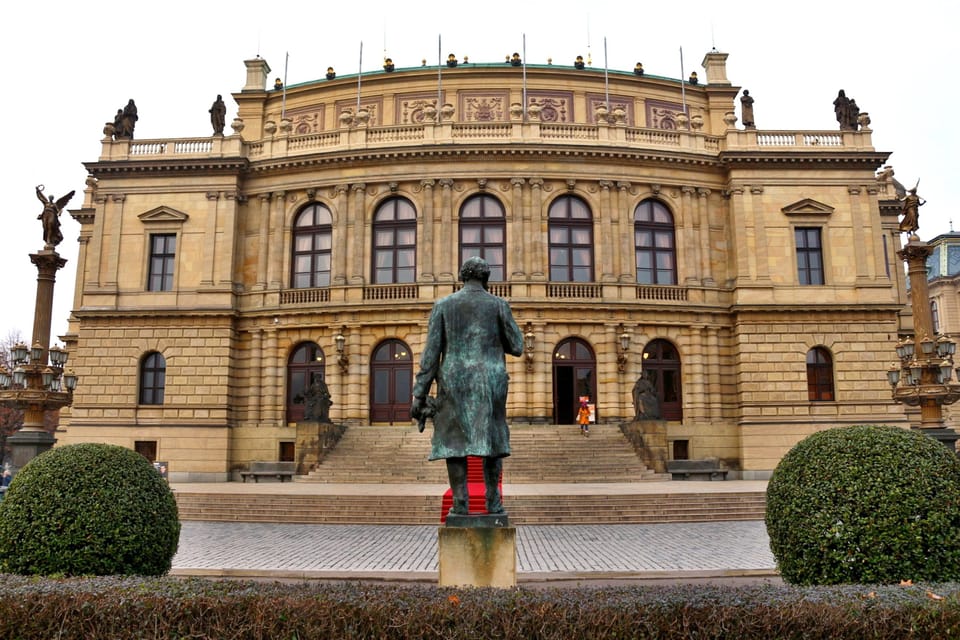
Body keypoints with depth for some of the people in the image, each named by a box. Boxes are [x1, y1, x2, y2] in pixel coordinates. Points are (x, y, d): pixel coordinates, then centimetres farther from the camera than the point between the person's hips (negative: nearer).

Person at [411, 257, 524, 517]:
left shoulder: (443, 305, 3)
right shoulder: (498, 305, 2)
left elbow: (431, 352, -2)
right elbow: (516, 348, 5)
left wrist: (419, 394, -1)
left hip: (455, 382, 0)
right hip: (490, 382, 0)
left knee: (455, 440, 4)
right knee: (492, 438, 11)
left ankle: (460, 503, -1)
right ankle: (493, 501, 10)